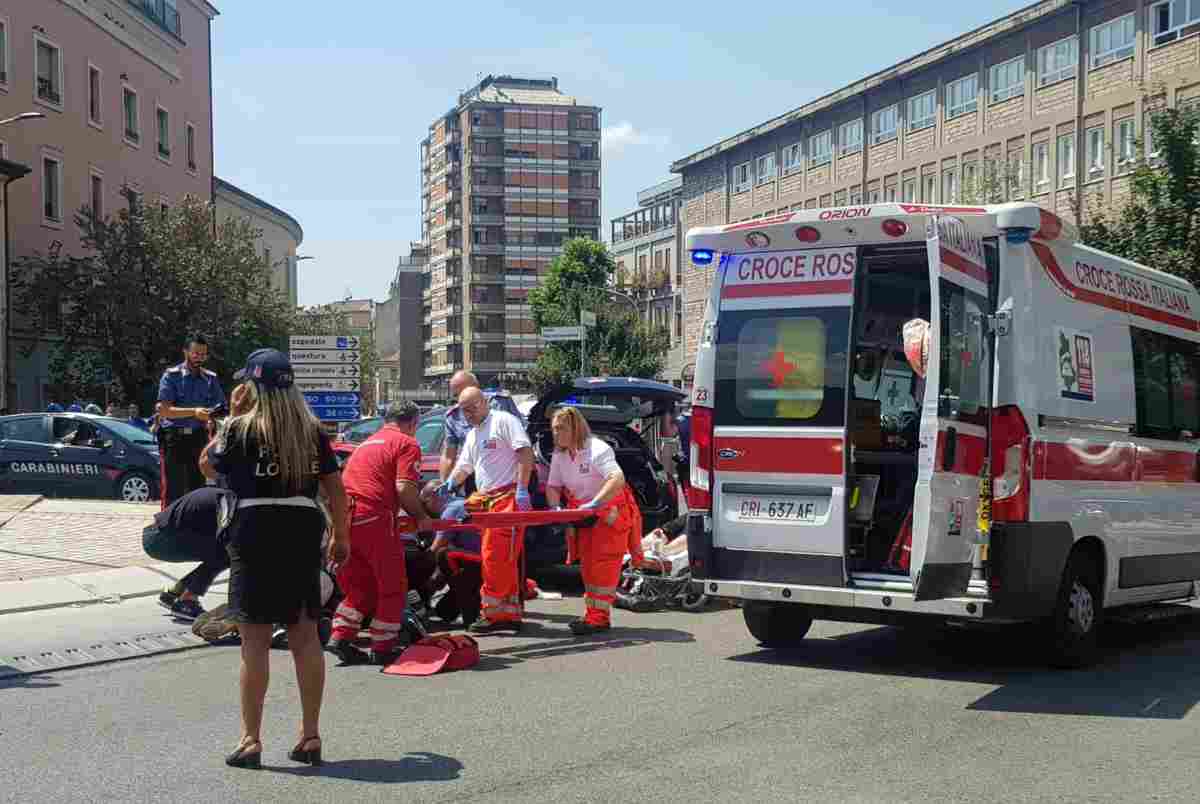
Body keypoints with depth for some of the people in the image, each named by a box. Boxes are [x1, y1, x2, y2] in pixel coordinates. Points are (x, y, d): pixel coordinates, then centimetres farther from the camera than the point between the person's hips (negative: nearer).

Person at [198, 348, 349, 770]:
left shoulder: (241, 429, -6)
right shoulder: (312, 430, 6)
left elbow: (208, 466, 8)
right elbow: (334, 485, 5)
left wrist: (231, 417, 8)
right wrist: (341, 535, 13)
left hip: (255, 533, -4)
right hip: (303, 530, 4)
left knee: (255, 639, 2)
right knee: (305, 635, 10)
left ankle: (251, 740, 5)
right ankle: (310, 736, 16)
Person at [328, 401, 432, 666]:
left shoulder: (367, 443, 26)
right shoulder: (408, 444, 3)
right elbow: (404, 488, -12)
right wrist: (421, 517, 2)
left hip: (342, 516, 7)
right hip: (373, 517, -7)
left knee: (357, 584, 20)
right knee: (392, 586, 8)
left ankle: (341, 637, 11)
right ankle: (383, 649, 11)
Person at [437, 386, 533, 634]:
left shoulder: (504, 421, -4)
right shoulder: (472, 435, 24)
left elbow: (525, 453, -12)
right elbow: (464, 466, 23)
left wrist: (522, 489, -19)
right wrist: (449, 484, 1)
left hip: (508, 497, -9)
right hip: (486, 500, 9)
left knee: (496, 557, -13)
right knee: (505, 561, 10)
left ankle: (493, 613, -9)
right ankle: (510, 614, 15)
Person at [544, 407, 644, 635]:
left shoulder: (597, 449, -22)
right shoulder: (559, 456, 3)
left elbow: (618, 480, -34)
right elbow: (552, 486, 9)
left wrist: (594, 503, -40)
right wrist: (556, 507, -12)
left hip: (610, 512, -8)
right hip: (585, 516, 8)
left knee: (603, 564, -11)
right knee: (587, 564, 10)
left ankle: (600, 617, -10)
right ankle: (592, 614, 18)